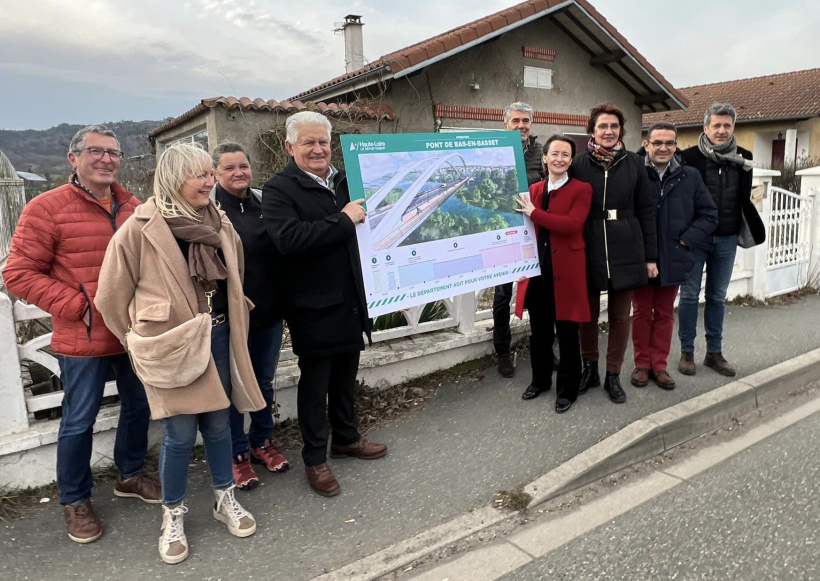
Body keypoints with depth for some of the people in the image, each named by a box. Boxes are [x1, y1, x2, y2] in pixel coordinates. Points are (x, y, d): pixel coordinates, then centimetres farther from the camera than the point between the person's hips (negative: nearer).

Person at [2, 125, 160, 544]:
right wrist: (78, 306, -18)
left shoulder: (134, 208, 4)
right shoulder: (47, 208, -10)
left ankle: (130, 474, 41)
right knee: (79, 422, 8)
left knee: (139, 407, 18)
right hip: (83, 340, -5)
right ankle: (75, 501, 29)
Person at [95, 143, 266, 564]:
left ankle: (225, 499, 33)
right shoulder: (141, 229, -12)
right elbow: (112, 295, -5)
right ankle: (173, 515, 23)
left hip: (218, 337, 5)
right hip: (172, 344, -5)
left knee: (218, 423, 14)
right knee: (180, 433, 1)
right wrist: (140, 340, 3)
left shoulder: (220, 224, 5)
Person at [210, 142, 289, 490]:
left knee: (264, 382, 17)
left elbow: (282, 250, 15)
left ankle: (261, 443, 36)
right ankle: (237, 454, 25)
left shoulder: (265, 202, 6)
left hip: (268, 309, 5)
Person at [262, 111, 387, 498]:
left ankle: (346, 438, 39)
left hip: (351, 300, 7)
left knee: (345, 375, 20)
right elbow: (287, 239, -30)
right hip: (313, 306, -6)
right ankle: (315, 458, 21)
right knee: (314, 381, 6)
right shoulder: (279, 189, -11)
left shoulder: (345, 182, 10)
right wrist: (343, 220, -26)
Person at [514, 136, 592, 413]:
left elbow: (572, 224, -21)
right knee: (539, 330, 15)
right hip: (537, 269, 5)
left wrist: (534, 213, -18)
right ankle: (540, 379, 33)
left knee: (566, 331, 5)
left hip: (566, 270, -4)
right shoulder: (534, 189, 10)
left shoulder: (581, 190, -4)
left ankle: (567, 388, 20)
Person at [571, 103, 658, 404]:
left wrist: (650, 256, 2)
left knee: (620, 316, 8)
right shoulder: (579, 165, -1)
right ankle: (589, 368, 28)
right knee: (588, 314, 10)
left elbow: (646, 211, 4)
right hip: (589, 252, -1)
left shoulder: (633, 163, 2)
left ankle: (613, 375, 23)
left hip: (626, 252, 1)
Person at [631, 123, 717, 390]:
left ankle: (659, 365, 24)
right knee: (641, 312, 10)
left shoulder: (690, 177, 1)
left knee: (665, 313, 12)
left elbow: (709, 214, 5)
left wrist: (686, 240, -5)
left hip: (673, 260, 3)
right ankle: (642, 364, 22)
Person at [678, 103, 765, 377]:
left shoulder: (743, 158, 5)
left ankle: (714, 352, 22)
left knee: (717, 297, 12)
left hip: (726, 239, 4)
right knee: (689, 295, 4)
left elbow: (744, 198, 13)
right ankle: (687, 352, 15)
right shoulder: (690, 156, -8)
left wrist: (746, 232, 7)